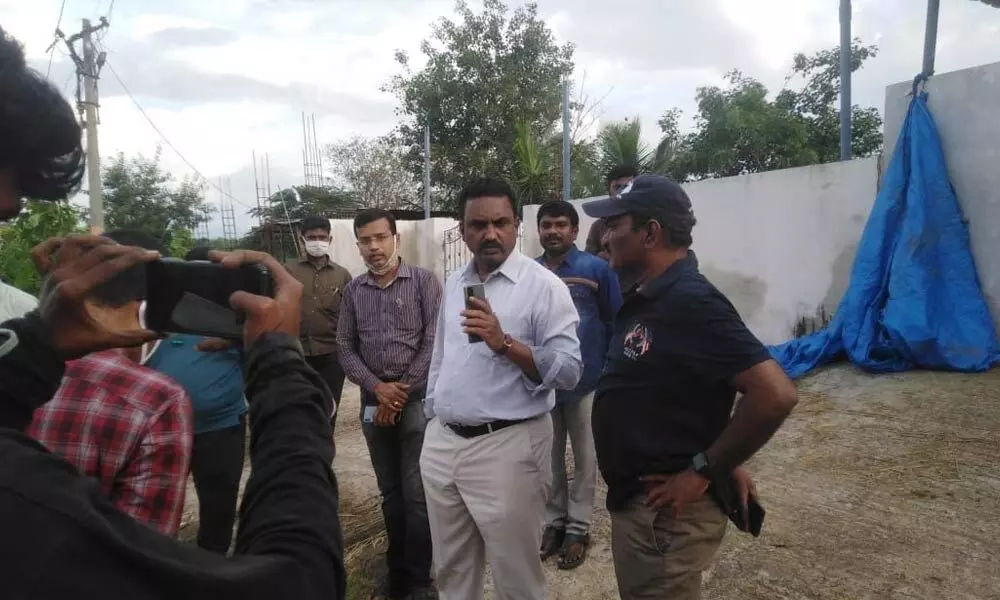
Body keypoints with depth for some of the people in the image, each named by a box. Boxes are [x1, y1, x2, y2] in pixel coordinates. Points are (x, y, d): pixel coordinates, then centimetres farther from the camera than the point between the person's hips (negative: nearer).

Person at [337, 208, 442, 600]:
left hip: (417, 401, -3)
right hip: (374, 403, 4)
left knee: (417, 495, 0)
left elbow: (433, 342, -9)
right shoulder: (353, 291, 6)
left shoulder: (423, 281, -4)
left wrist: (402, 391, -10)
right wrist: (377, 388, -9)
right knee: (390, 493, 14)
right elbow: (346, 347, 6)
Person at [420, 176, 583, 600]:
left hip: (507, 446, -6)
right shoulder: (453, 284, 9)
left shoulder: (543, 285, -12)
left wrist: (505, 343, -28)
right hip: (442, 443, 6)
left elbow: (569, 371, -17)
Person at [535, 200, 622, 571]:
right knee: (549, 458, 16)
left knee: (585, 458, 13)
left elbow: (615, 322, -4)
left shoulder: (596, 269, -8)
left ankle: (577, 527, 29)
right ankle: (553, 521, 33)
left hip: (586, 380, -2)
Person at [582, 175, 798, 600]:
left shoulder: (690, 302, -23)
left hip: (666, 511, -9)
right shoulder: (647, 298, 7)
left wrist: (704, 471, -21)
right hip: (637, 500, 9)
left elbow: (775, 394, -29)